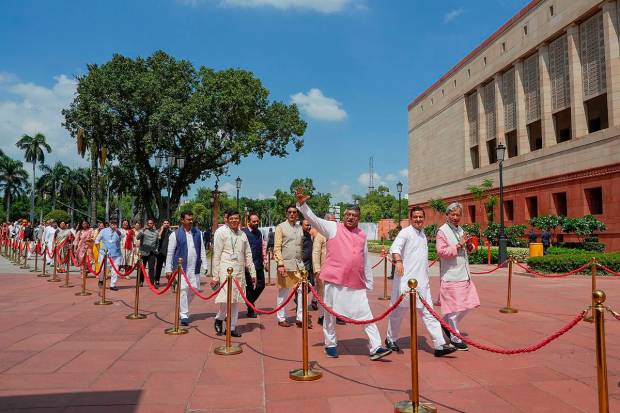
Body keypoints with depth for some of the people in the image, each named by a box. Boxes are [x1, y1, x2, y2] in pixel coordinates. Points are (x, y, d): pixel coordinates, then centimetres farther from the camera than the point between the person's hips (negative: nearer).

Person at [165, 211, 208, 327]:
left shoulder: (197, 233, 8)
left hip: (195, 268, 4)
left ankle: (182, 309, 32)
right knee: (183, 290, -6)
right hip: (181, 267, -4)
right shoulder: (175, 234, -2)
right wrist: (168, 269, -4)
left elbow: (202, 250, 10)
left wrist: (204, 265, 5)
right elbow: (170, 253, -1)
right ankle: (184, 315, 3)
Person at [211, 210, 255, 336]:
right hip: (226, 268, -5)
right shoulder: (222, 233, 1)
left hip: (240, 270, 5)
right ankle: (219, 319, 12)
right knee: (226, 296, -15)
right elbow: (216, 256, 0)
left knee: (236, 300, 7)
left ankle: (232, 327, 17)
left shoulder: (243, 235, 14)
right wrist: (215, 276, -2)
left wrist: (253, 272, 11)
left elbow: (248, 255, 16)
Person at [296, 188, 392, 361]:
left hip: (356, 283, 3)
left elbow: (365, 261, 18)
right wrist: (302, 204, -27)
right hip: (334, 280, -3)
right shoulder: (333, 228, 1)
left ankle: (376, 347, 8)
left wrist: (369, 283, 18)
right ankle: (330, 345, 25)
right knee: (330, 313, 7)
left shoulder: (362, 235, 12)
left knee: (366, 314, 3)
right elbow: (313, 219, -11)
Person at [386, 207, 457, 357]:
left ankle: (439, 345, 2)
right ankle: (391, 339, 24)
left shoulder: (423, 234, 17)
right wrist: (398, 261, -44)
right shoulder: (405, 232, -7)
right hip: (406, 280, -7)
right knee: (399, 310, 6)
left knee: (428, 313, 3)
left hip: (422, 281, 7)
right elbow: (395, 247, -24)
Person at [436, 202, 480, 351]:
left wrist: (468, 245, 3)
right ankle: (455, 338, 13)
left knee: (468, 304, 11)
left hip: (464, 275, 8)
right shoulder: (442, 231, -9)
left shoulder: (460, 230, 16)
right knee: (454, 307, -1)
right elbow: (441, 252, -18)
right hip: (451, 276, -8)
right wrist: (458, 245, -20)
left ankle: (446, 323, 29)